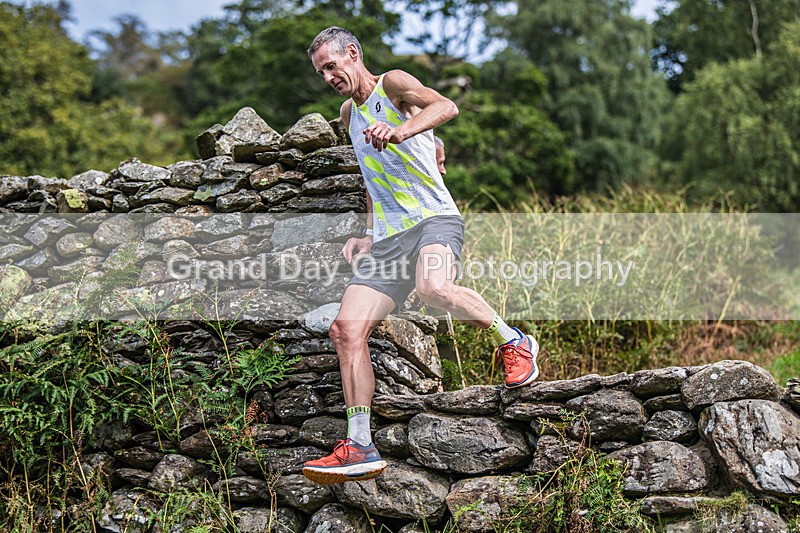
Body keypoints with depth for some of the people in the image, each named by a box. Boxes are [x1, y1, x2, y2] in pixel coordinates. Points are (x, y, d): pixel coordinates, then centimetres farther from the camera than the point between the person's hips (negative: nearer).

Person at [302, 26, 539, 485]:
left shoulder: (393, 84, 0)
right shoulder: (349, 112, 24)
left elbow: (447, 107, -21)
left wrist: (400, 131, -39)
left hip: (433, 219, -7)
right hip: (388, 238, 7)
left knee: (433, 287, -38)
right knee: (346, 329, -9)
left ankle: (513, 342, -13)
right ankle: (360, 447, -5)